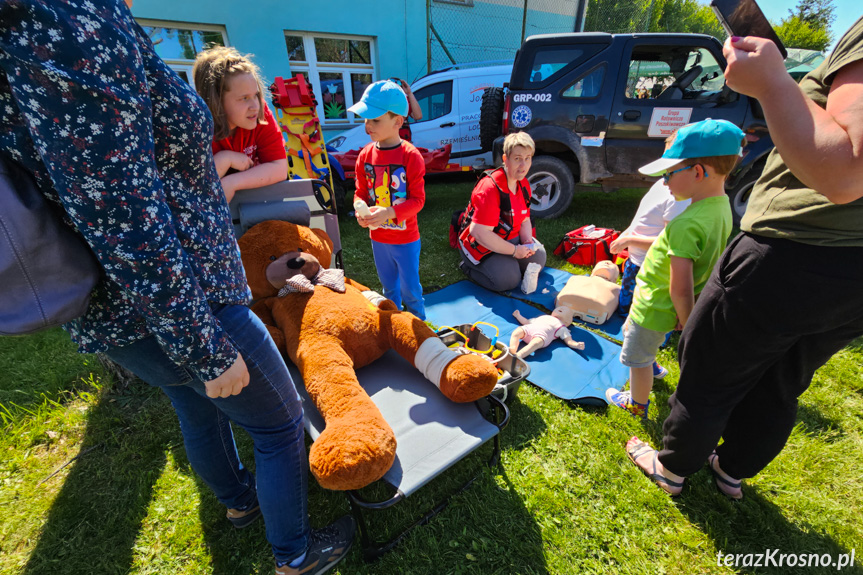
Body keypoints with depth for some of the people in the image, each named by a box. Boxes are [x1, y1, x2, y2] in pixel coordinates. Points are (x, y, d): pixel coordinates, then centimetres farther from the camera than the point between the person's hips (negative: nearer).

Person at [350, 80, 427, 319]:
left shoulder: (410, 155, -17)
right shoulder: (365, 155, -2)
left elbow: (418, 199, -17)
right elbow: (360, 191, 6)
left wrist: (389, 213, -30)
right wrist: (361, 210, -16)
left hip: (406, 239, -5)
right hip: (378, 238, 5)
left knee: (410, 288, 10)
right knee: (389, 286, 22)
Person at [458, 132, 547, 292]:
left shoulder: (523, 184, 1)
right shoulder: (490, 188, -28)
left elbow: (525, 220, 10)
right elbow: (480, 233, -33)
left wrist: (527, 241, -12)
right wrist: (515, 251, -25)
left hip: (510, 238, 8)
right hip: (481, 246, -8)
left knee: (538, 258, 3)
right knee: (509, 279, -21)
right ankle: (469, 267, 2)